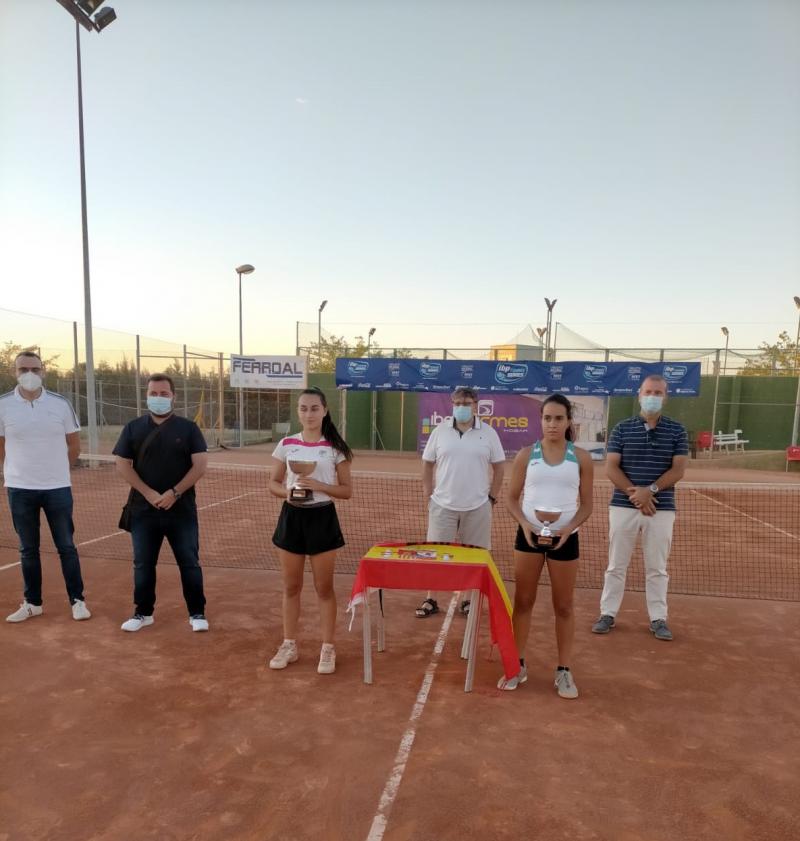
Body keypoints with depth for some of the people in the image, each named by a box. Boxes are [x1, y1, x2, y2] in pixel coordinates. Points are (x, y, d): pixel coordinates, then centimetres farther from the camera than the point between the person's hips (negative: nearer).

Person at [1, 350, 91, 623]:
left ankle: (77, 600, 16)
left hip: (57, 488, 0)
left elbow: (74, 446, 6)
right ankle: (32, 603, 26)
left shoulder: (61, 403, -3)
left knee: (66, 547, 6)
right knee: (28, 549, 12)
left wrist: (54, 470, 8)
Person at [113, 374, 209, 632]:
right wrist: (148, 493, -12)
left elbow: (200, 466, -6)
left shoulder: (188, 428, 0)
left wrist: (174, 493, -16)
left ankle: (197, 613, 16)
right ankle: (143, 612, 28)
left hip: (181, 510, -2)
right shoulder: (133, 428, 6)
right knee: (143, 564, 12)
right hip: (143, 510, 2)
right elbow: (122, 465, 1)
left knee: (189, 562, 4)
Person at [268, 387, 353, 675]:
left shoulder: (334, 448, -4)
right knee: (291, 586, 13)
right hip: (292, 517, 2)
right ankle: (289, 645, 29)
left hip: (322, 518, -2)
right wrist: (287, 492, -14)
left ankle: (327, 649, 21)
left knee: (324, 588, 6)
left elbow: (347, 490, -3)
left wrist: (319, 485, -19)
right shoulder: (286, 444, 2)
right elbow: (273, 483, 7)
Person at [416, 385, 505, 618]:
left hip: (477, 507, 0)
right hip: (443, 505, 1)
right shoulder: (440, 431, 1)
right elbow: (427, 464, 7)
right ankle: (431, 600, 18)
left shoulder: (488, 433, -1)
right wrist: (428, 494, 2)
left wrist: (492, 497, 1)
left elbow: (498, 467, 4)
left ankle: (469, 599, 25)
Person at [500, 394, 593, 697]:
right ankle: (517, 664, 24)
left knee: (563, 606, 10)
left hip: (564, 538, 0)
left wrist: (569, 527, -16)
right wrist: (524, 523, -15)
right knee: (522, 602, 9)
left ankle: (564, 671, 24)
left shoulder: (581, 458, -1)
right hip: (529, 535, 1)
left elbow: (586, 504, 2)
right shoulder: (526, 455, -1)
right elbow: (512, 497, 2)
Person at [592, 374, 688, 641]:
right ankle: (608, 614, 19)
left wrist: (650, 490, -17)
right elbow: (611, 468, -3)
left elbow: (678, 470, -4)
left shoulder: (677, 431, 4)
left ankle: (658, 619, 22)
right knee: (616, 565, 8)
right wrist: (633, 493, -15)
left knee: (657, 568, 9)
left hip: (661, 509, 0)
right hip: (623, 507, 0)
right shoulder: (622, 429, 2)